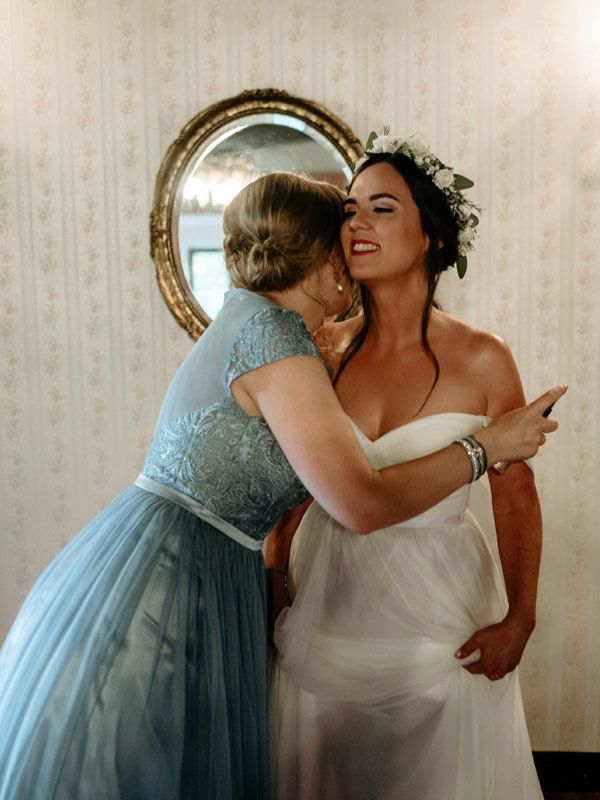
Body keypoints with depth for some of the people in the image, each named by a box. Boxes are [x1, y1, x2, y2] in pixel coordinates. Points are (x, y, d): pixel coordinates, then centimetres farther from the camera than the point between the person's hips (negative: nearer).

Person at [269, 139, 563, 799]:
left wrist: (518, 621, -8)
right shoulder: (328, 348, -5)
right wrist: (272, 573, 6)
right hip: (328, 602, 3)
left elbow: (516, 501, -6)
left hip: (436, 616, -2)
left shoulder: (481, 360, -13)